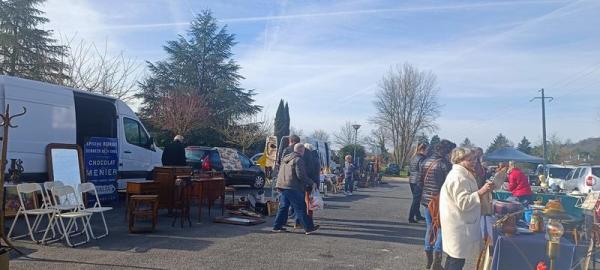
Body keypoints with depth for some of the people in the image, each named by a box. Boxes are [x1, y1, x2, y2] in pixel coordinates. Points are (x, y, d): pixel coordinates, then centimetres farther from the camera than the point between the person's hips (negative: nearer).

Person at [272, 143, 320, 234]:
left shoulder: (285, 159, 18)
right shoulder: (298, 160, -10)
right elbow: (301, 175, -17)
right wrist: (311, 182, -6)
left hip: (281, 186, 8)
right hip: (293, 188, -8)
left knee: (283, 207, 14)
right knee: (301, 209, -3)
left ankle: (277, 227, 14)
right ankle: (309, 228, 2)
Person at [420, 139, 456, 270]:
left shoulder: (425, 162, 6)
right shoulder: (445, 164, -14)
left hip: (426, 199, 6)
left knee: (430, 228, 16)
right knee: (441, 229, 3)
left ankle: (428, 259, 23)